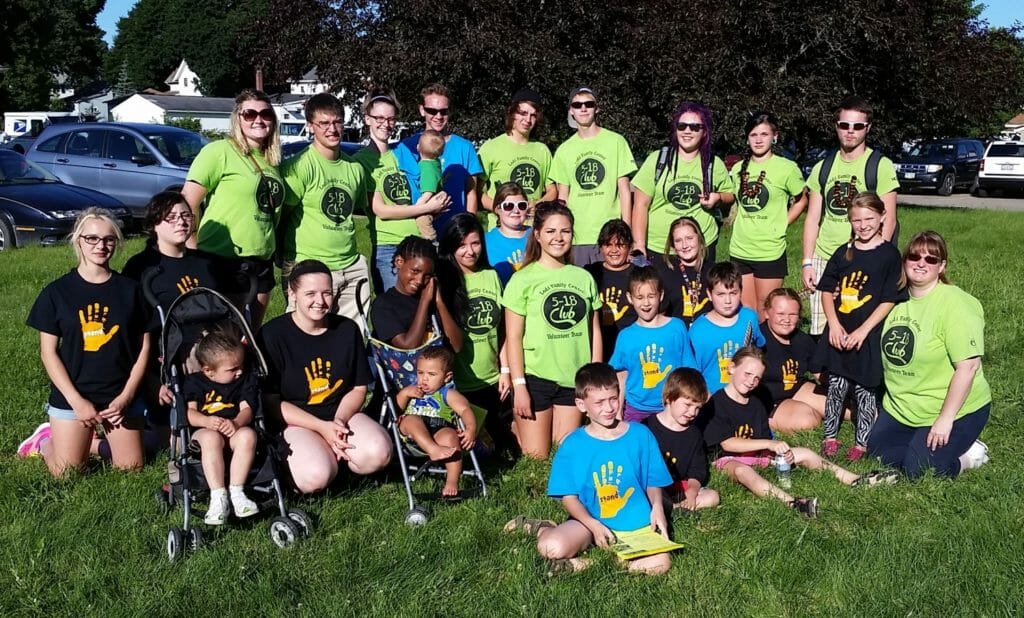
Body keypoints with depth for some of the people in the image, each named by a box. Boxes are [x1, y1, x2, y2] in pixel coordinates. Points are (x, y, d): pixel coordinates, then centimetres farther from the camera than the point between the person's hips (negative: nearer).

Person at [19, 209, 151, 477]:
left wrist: (126, 395, -8)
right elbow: (48, 352, -3)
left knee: (130, 467, 2)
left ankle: (96, 441, 30)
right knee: (65, 473, -1)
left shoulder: (130, 289, 1)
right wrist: (77, 401, -11)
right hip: (73, 396, -2)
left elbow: (144, 346, 2)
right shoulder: (57, 292, -3)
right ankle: (46, 439, 30)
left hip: (121, 396, 2)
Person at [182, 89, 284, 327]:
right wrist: (194, 252, -14)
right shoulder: (220, 151, -8)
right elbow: (188, 204, -11)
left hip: (262, 261, 7)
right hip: (224, 262, -7)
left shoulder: (270, 161, 13)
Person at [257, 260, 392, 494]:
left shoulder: (347, 329, 3)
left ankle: (333, 453, 5)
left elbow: (359, 388, 9)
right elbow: (271, 401, -9)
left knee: (378, 453, -25)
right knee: (317, 476, -31)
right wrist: (322, 427, -17)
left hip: (342, 414, 4)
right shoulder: (272, 335, -9)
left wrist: (340, 419, -13)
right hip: (294, 421, -4)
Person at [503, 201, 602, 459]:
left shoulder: (584, 278, 5)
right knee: (536, 454, 4)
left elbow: (594, 330, 10)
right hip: (535, 377, -4)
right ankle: (516, 425, 31)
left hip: (575, 378, 4)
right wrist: (519, 386, -12)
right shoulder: (523, 279, -7)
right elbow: (513, 337, -8)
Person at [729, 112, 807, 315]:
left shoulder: (786, 168, -5)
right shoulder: (738, 169, 8)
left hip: (770, 252, -4)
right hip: (739, 251, 4)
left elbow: (801, 200, 5)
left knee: (765, 314, 5)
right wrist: (739, 223, 8)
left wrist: (781, 225, -3)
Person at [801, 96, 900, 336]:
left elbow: (888, 220, -5)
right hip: (823, 259, 4)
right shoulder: (823, 168, 11)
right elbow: (812, 218, 12)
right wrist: (807, 262, 5)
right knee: (820, 333, 3)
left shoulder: (881, 166, -1)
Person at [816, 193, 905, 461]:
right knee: (836, 386, 9)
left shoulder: (889, 255, -6)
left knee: (864, 389, 6)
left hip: (868, 336, -3)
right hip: (838, 334, 3)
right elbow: (827, 290, 8)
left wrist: (862, 331, -14)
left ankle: (862, 442, 18)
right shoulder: (843, 253, 6)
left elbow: (890, 300, -9)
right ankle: (829, 436, 21)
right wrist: (834, 324, -6)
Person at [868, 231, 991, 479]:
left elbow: (968, 366, -25)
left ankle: (969, 455, 9)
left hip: (954, 411, -7)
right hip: (900, 408, 8)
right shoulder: (898, 301, 4)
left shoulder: (955, 304, -20)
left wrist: (945, 419, -24)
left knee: (917, 471, -15)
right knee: (876, 451, 3)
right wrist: (883, 406, 16)